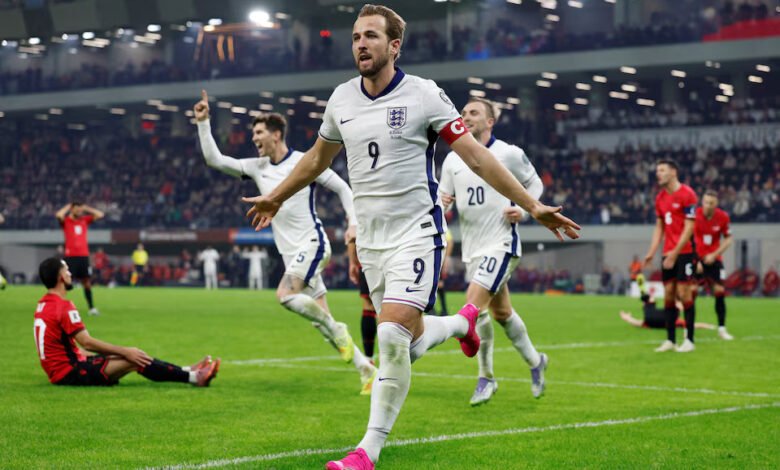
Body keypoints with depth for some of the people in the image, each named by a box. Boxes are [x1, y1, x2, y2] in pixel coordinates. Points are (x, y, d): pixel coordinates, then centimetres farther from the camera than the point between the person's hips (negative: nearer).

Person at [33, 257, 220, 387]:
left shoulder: (44, 304, 12)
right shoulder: (63, 306, -18)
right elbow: (87, 343, -21)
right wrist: (125, 351, -15)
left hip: (58, 371, 10)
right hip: (70, 373, -10)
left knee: (130, 355, 10)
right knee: (134, 360, -12)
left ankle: (186, 371, 10)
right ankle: (192, 377, -7)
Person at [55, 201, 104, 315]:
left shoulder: (85, 220, 11)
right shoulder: (66, 221, 0)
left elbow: (100, 215, 8)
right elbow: (58, 215, -21)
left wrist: (86, 208, 8)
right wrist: (67, 207, -5)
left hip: (84, 256, 4)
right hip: (70, 256, -4)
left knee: (87, 282, 6)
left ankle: (92, 308, 11)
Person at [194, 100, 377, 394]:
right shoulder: (256, 167, 10)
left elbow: (343, 188, 0)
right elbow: (214, 159, 9)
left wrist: (353, 222, -11)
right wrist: (203, 123, 2)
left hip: (312, 244, -6)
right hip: (292, 254, 7)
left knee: (285, 294, -28)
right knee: (322, 322, 2)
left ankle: (338, 331, -11)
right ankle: (367, 370, 8)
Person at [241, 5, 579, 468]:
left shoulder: (424, 95, -10)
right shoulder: (342, 98, 5)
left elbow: (476, 156, -10)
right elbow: (319, 157, 24)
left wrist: (533, 207, -15)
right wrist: (275, 198, 35)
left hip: (416, 232, -5)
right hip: (370, 236, 5)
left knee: (392, 335, -19)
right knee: (408, 344, 8)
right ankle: (464, 321, 42)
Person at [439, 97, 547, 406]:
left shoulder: (509, 154, -7)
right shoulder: (452, 160, 6)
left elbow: (535, 184, 6)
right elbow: (443, 198, 10)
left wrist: (523, 210, -10)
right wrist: (441, 203, -13)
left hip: (501, 244, -6)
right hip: (472, 247, 6)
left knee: (474, 304, -19)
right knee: (501, 312, 15)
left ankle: (486, 378, -5)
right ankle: (535, 362, 37)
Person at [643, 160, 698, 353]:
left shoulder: (687, 194, -10)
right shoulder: (660, 198, 12)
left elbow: (689, 227, -13)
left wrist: (675, 253, -17)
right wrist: (651, 252, 6)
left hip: (683, 252, -6)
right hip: (667, 254, 7)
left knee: (683, 292, -6)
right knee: (668, 294, 4)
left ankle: (689, 340, 1)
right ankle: (670, 340, 9)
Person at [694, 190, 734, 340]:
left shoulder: (723, 217, -9)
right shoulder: (695, 215, -14)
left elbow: (728, 239, 2)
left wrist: (714, 255, -10)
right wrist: (694, 261, -14)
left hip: (713, 259, 2)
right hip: (696, 258, -2)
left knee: (720, 291, -3)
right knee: (691, 291, -11)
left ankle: (721, 328, 9)